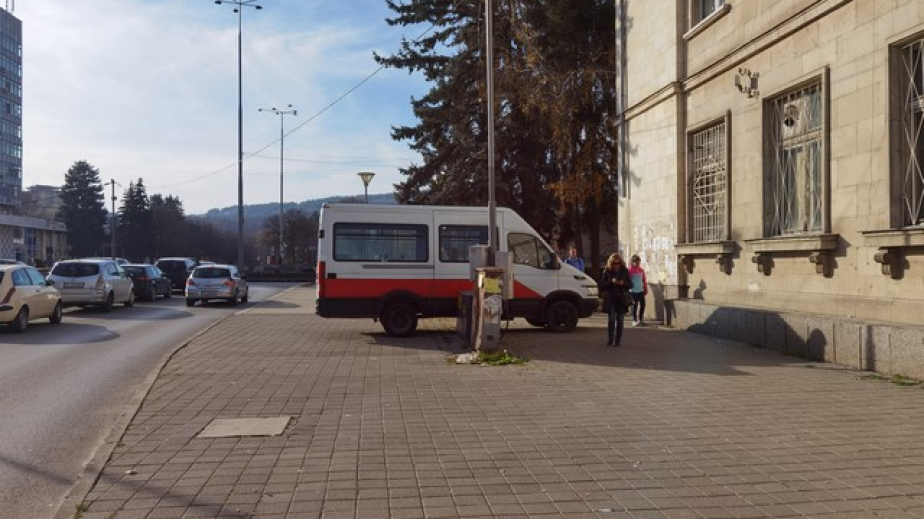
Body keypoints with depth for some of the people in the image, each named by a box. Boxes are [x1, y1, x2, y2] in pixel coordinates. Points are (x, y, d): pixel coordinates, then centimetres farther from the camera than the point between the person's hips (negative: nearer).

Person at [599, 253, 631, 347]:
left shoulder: (625, 271, 5)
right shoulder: (607, 271, 1)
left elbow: (630, 284, 7)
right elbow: (602, 284, -1)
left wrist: (623, 283, -13)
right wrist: (611, 282, -16)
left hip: (622, 299, 2)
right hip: (610, 299, -2)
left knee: (620, 320, 3)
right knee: (611, 319, -8)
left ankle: (617, 340, 10)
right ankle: (610, 339, 1)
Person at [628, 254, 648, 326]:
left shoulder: (641, 270, 8)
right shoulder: (630, 270, -7)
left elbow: (644, 281, 13)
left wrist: (646, 290, 12)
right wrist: (628, 290, -10)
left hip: (641, 291, 5)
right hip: (633, 291, -5)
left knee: (642, 304, 5)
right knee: (635, 305, -1)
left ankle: (641, 319, 19)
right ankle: (634, 320, 9)